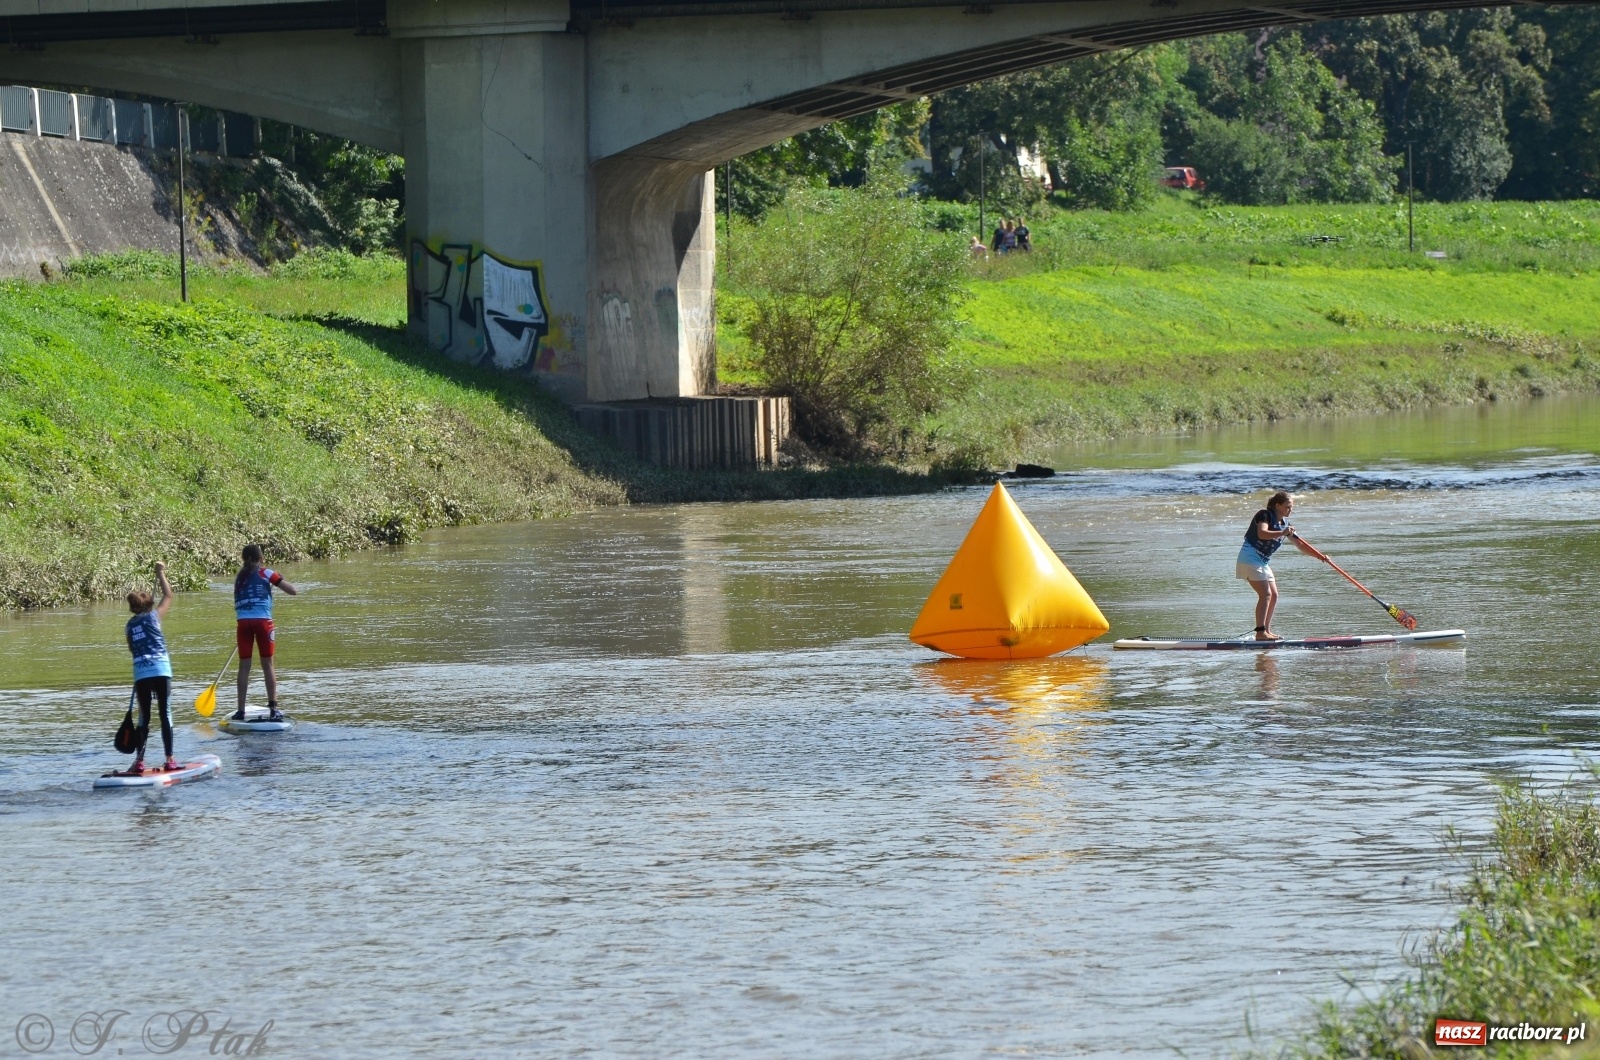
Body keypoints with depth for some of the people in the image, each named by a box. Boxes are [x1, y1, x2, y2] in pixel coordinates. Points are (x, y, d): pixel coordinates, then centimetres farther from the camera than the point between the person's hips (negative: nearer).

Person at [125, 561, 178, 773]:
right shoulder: (153, 616, 3)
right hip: (160, 671, -3)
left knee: (144, 717, 8)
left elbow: (132, 649, 16)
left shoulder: (130, 625, 12)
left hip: (140, 674, 3)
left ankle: (139, 760, 3)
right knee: (165, 714, 2)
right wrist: (160, 574, 23)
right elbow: (168, 596, 13)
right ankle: (169, 759, -1)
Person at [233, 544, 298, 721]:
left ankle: (240, 710, 5)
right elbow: (293, 591, 1)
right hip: (262, 621, -3)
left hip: (243, 622, 3)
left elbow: (237, 604, 16)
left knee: (244, 665, 5)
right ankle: (273, 709, 1)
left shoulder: (239, 577, 14)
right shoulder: (266, 573, 3)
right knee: (267, 664, 3)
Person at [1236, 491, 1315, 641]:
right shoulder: (1265, 515, -12)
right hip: (1250, 558, -9)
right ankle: (1260, 633, -20)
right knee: (1265, 594, -16)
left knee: (1273, 595, 8)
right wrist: (1282, 533, -42)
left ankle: (1266, 631, 14)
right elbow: (1262, 534, -32)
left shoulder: (1284, 524, 12)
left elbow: (1300, 545, 14)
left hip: (1263, 562, 9)